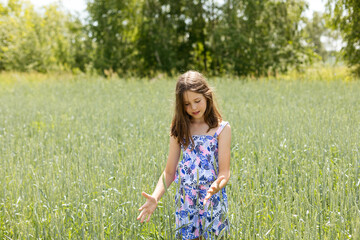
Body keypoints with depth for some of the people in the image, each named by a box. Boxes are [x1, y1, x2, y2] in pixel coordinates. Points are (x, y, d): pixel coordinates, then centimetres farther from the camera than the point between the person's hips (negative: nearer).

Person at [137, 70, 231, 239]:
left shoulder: (221, 129, -5)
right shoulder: (180, 129, 4)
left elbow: (224, 172, -9)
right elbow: (169, 171, 4)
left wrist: (216, 187, -32)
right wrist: (155, 197, -13)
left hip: (213, 200, -2)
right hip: (185, 200, 2)